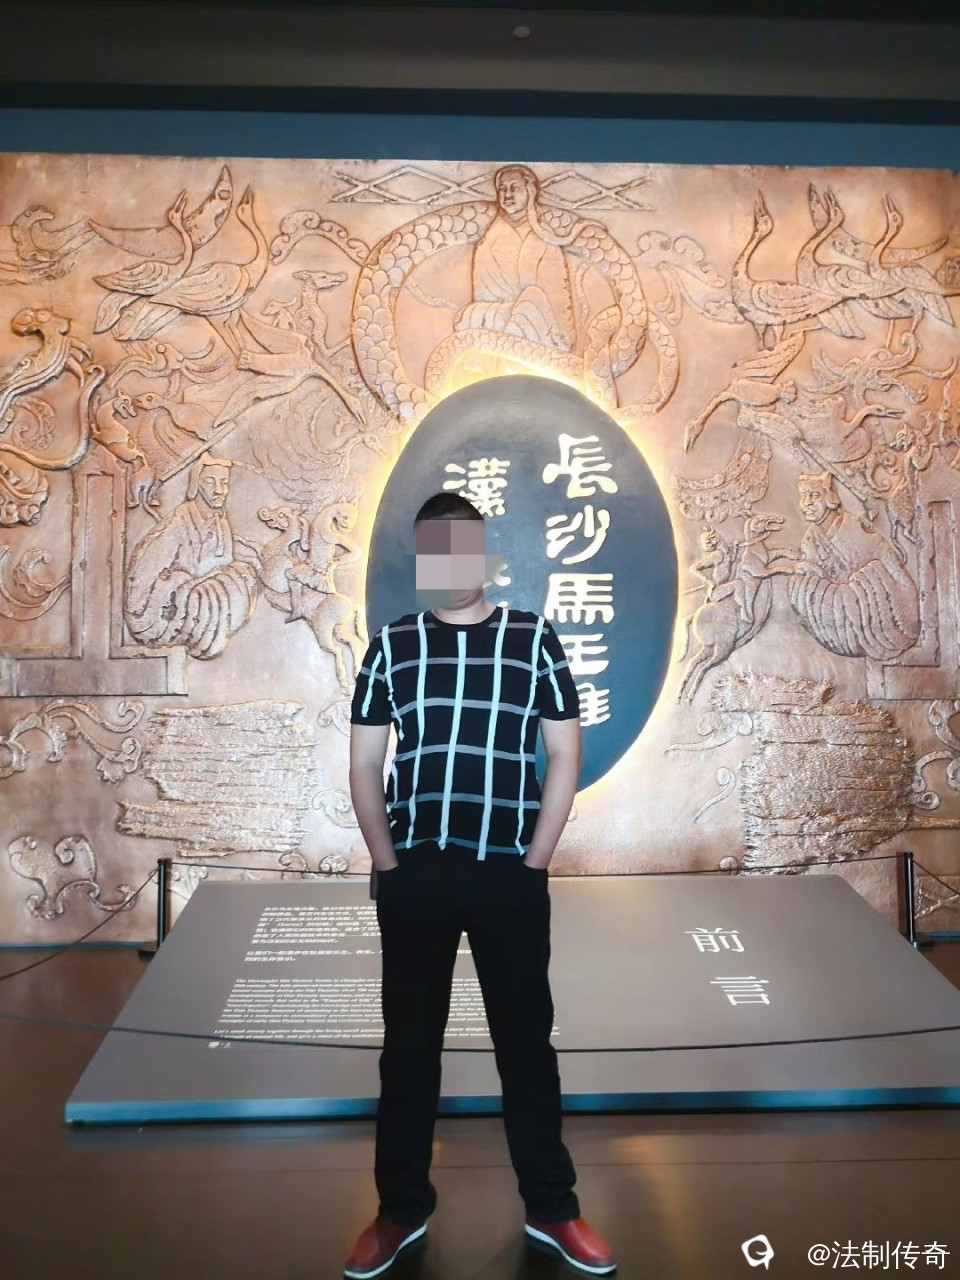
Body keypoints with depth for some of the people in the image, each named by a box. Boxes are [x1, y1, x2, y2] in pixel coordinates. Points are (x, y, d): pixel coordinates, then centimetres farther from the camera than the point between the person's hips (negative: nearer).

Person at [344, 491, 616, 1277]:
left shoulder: (533, 639, 2)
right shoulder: (391, 646, 6)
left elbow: (565, 755, 1)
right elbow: (364, 765, 6)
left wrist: (535, 861, -4)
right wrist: (387, 863, -1)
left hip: (510, 875, -1)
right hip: (413, 876, 1)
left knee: (526, 1040, 9)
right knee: (408, 1043, 10)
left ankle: (552, 1209, 24)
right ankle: (402, 1209, 26)